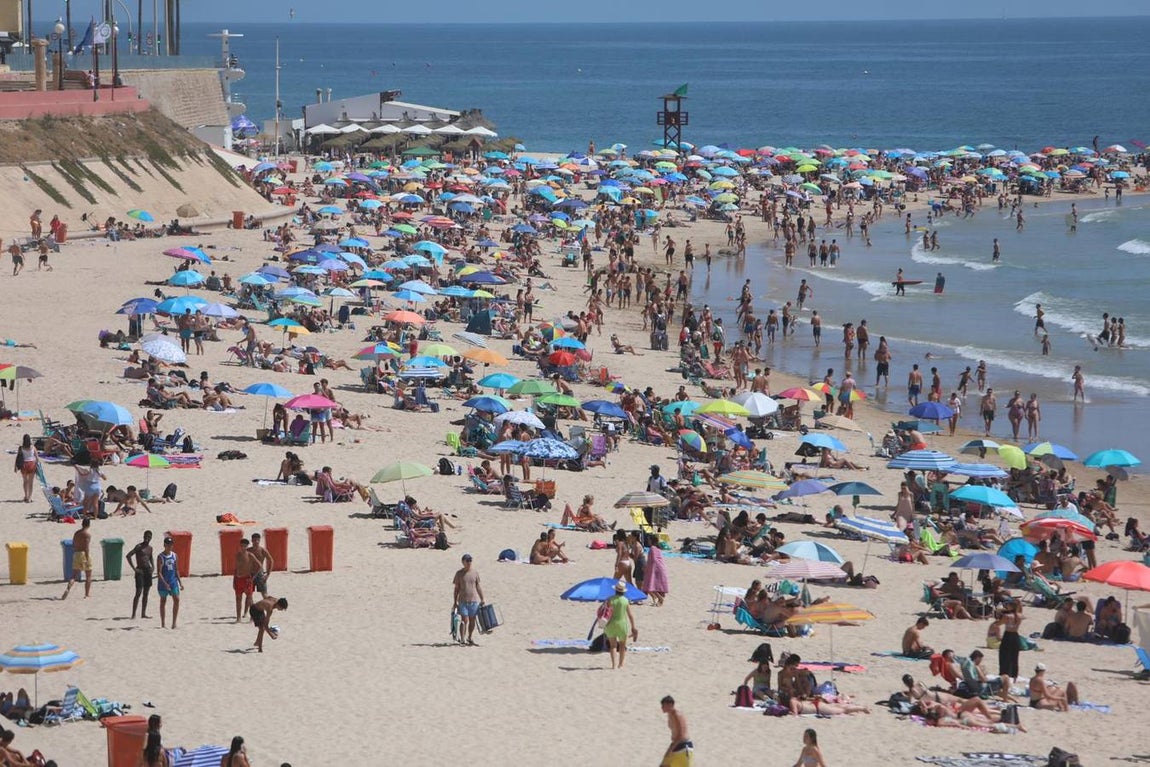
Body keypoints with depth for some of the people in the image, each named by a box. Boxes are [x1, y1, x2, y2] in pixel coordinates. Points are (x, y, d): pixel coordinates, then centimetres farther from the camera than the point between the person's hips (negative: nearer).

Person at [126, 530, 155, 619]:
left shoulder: (150, 548, 12)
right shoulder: (139, 546, -9)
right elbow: (128, 556, -16)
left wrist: (153, 567, 14)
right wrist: (134, 568, -17)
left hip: (148, 571, 7)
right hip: (140, 571, -7)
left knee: (146, 593, 8)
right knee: (139, 593, -11)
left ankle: (143, 613, 13)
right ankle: (133, 614, -9)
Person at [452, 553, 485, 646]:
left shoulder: (474, 572, 7)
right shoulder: (459, 573, 1)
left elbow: (478, 587, 13)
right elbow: (457, 589, 4)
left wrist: (482, 600, 11)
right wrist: (455, 602, 1)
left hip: (474, 600, 3)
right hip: (463, 601, -3)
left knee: (472, 621, 6)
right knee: (465, 620, -9)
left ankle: (470, 638, 20)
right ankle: (462, 639, -4)